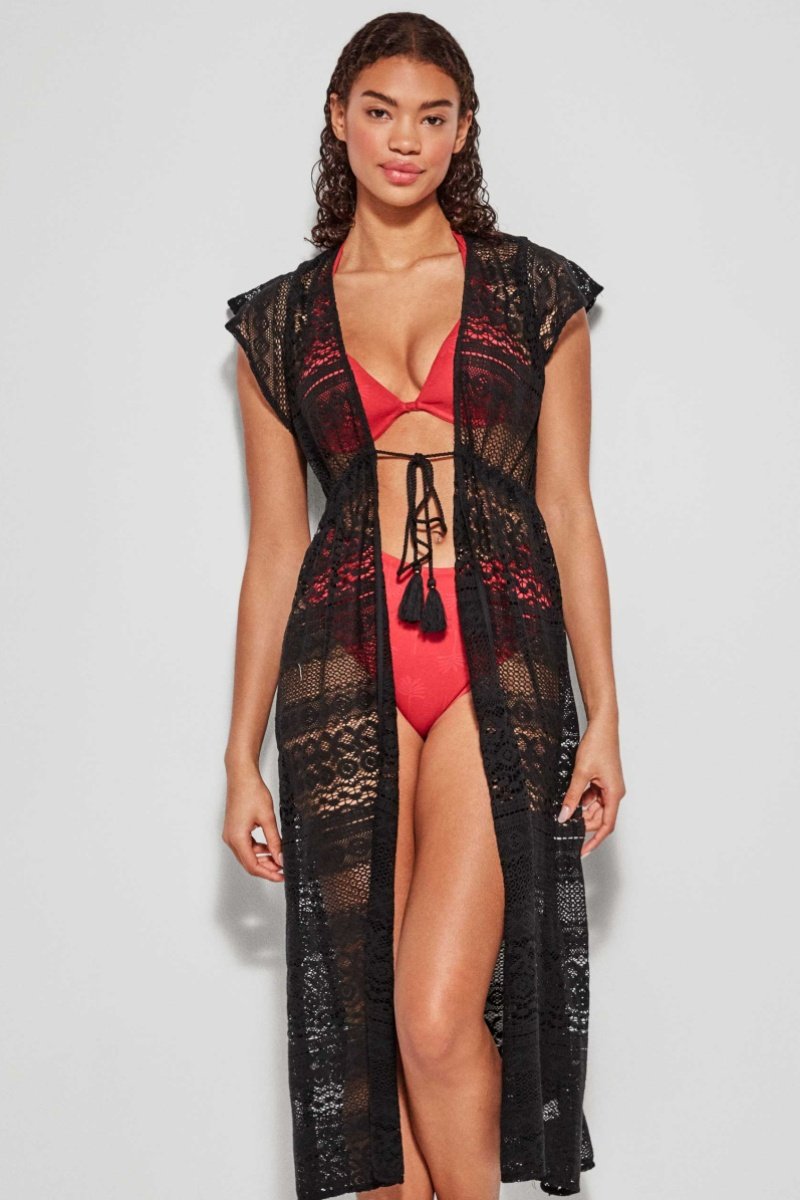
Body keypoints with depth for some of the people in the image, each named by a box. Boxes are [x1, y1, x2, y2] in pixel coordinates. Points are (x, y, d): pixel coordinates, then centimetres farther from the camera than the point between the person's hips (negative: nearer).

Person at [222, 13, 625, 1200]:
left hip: (498, 662, -2)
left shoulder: (537, 292, 9)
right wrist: (243, 756, 8)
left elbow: (568, 512, 7)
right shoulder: (280, 321, 11)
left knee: (442, 1014, -11)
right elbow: (275, 545, 11)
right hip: (348, 666, 2)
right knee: (368, 1012, 4)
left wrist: (603, 720, 1)